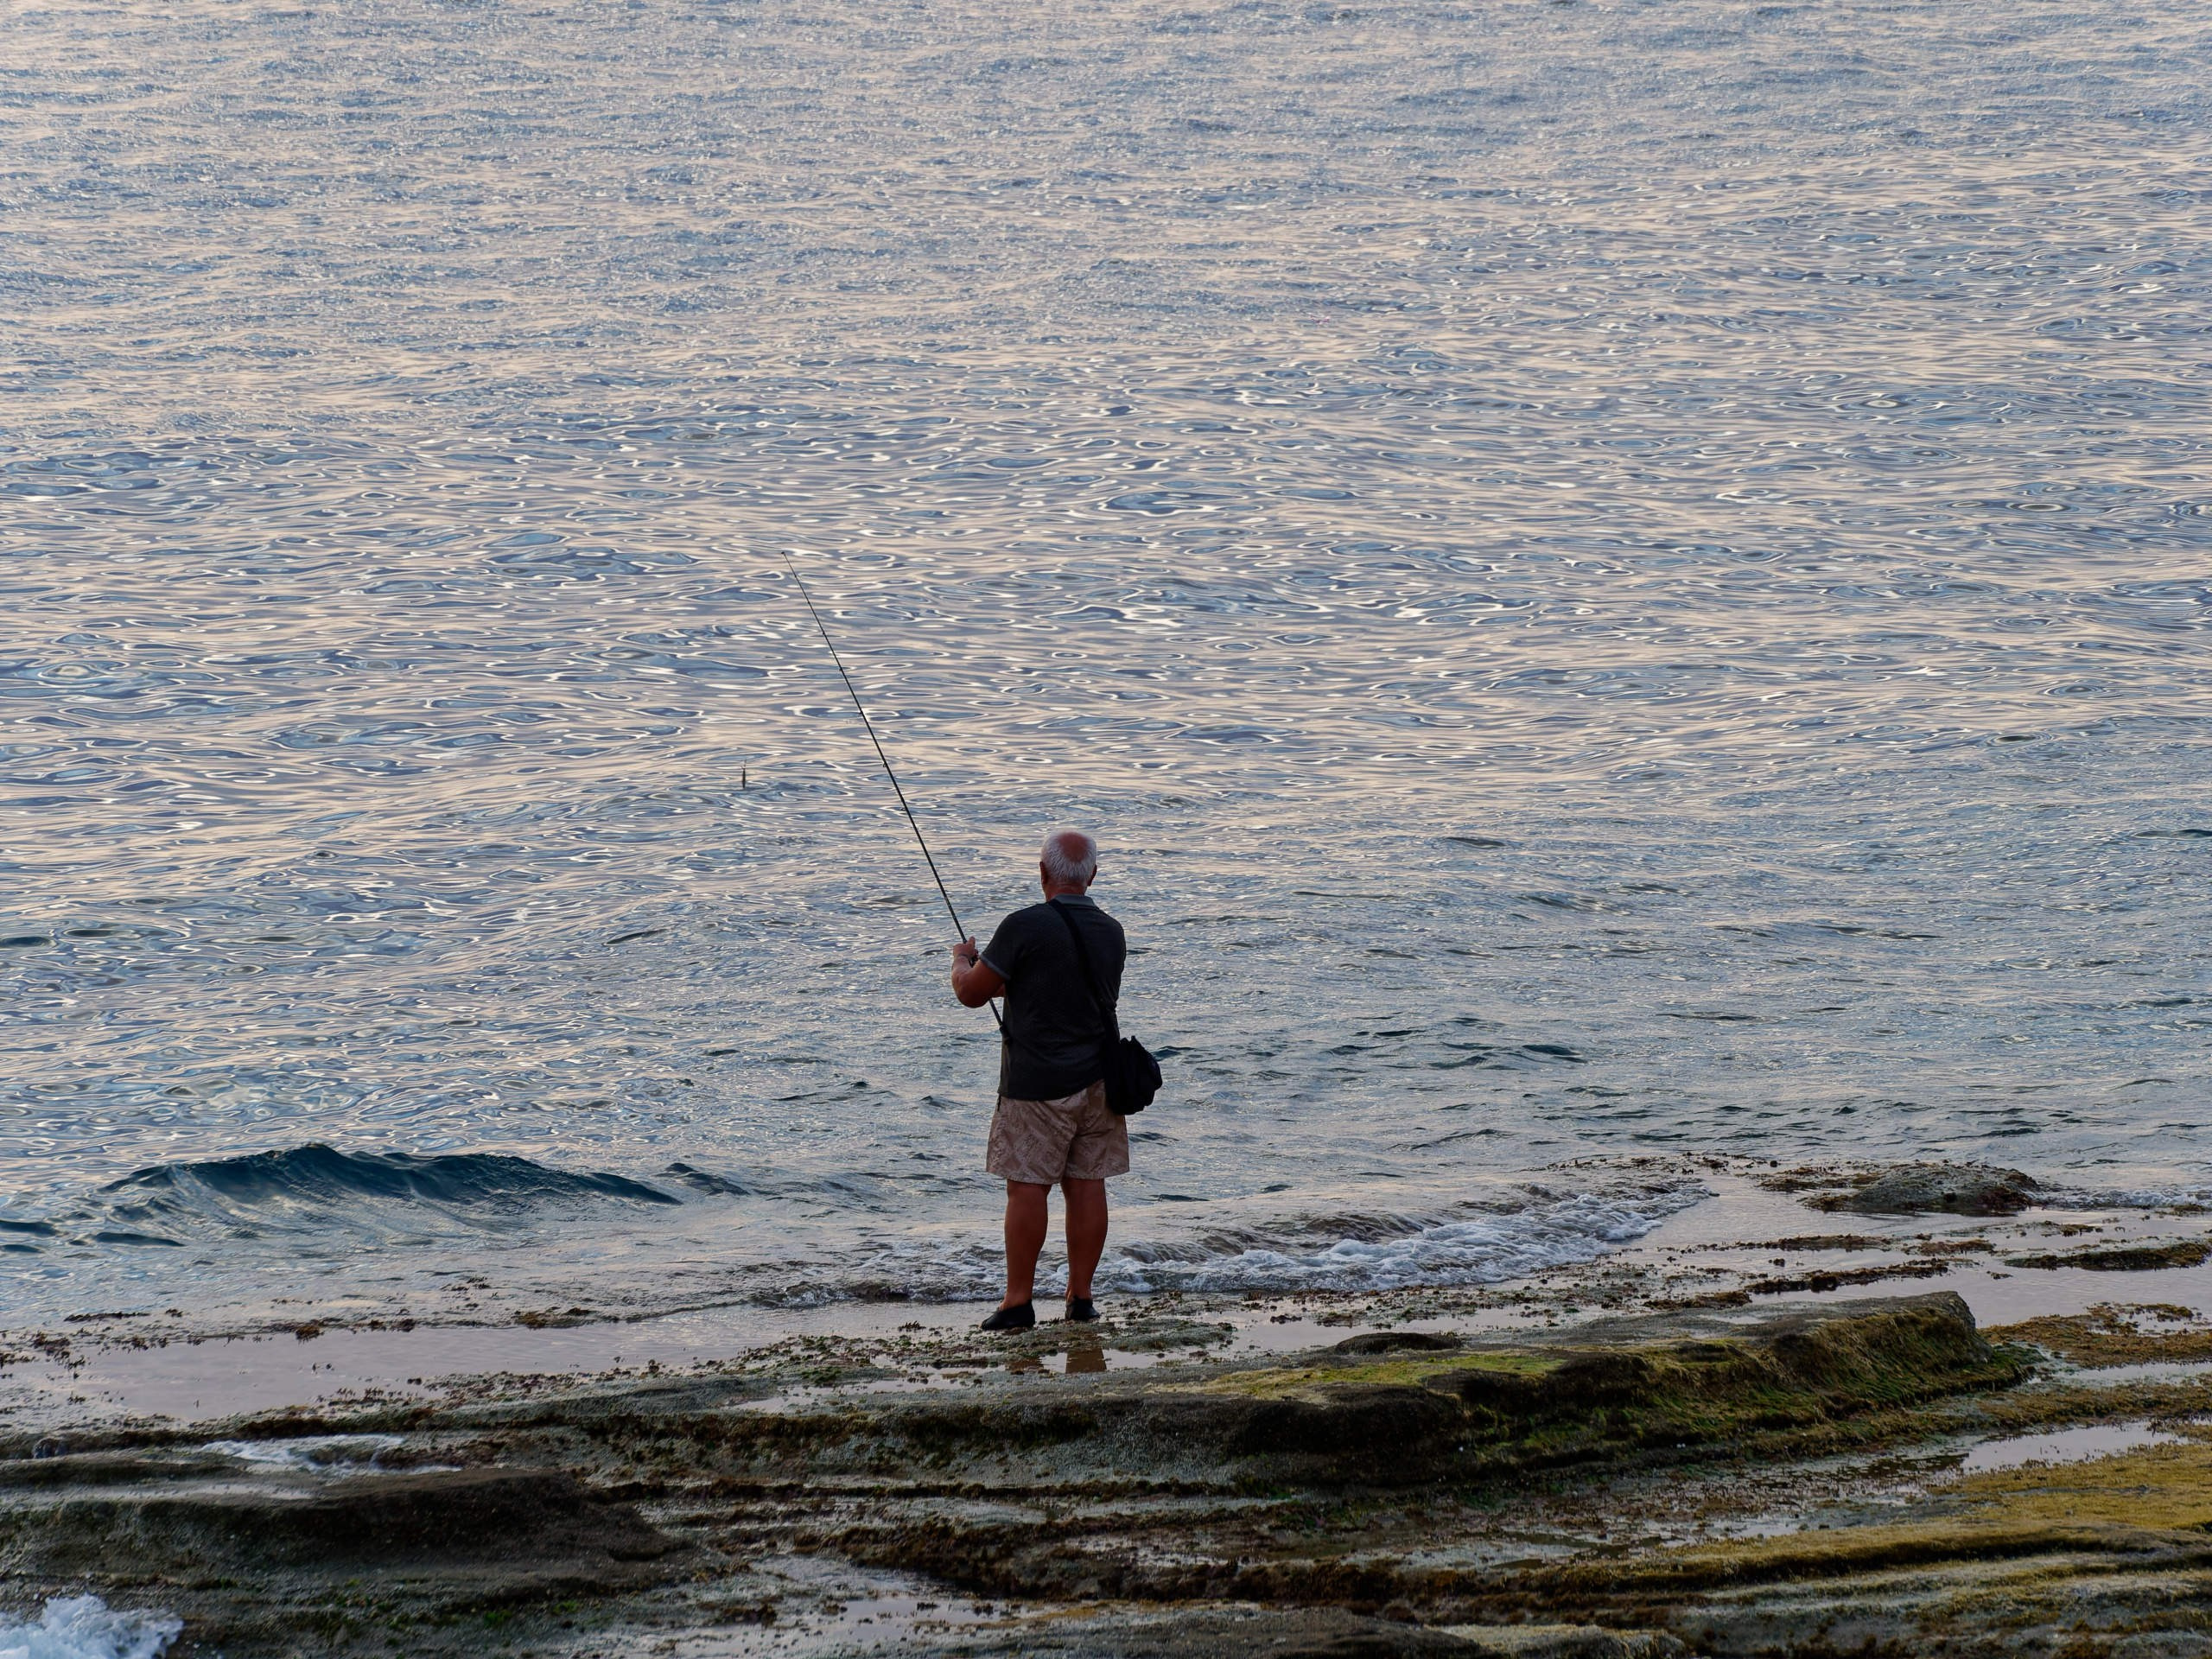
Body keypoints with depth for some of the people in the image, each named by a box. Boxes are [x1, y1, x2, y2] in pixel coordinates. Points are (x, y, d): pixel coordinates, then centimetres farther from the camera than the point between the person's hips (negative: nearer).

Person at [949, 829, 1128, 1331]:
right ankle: (1081, 1296, 11)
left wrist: (962, 960, 15)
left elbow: (971, 993, -9)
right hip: (1098, 1078, 6)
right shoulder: (1111, 933, 6)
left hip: (1038, 1083, -6)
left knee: (1027, 1187, -1)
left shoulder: (1024, 928, -15)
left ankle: (1018, 1300, 0)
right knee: (1086, 1184, 8)